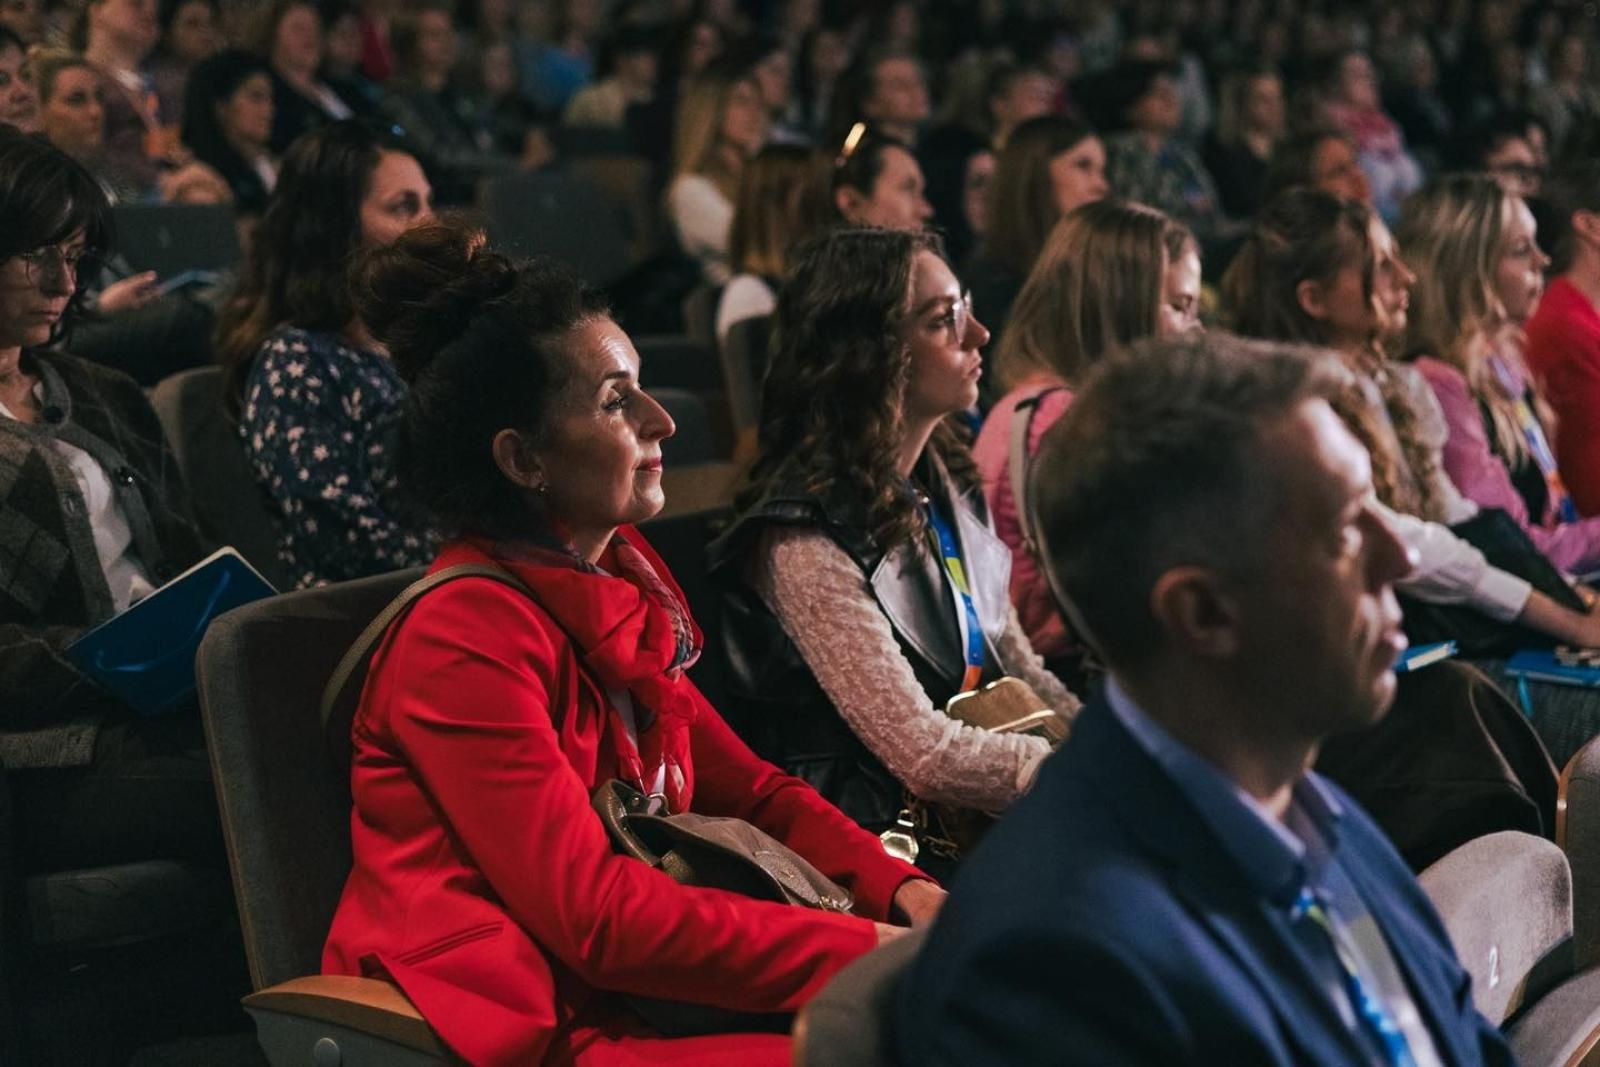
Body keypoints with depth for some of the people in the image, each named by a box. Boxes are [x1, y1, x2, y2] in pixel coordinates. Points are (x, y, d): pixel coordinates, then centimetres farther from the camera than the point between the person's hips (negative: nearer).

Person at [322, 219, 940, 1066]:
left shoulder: (614, 585, 8)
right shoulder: (468, 638, -17)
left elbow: (747, 788, 14)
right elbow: (597, 917, -21)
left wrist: (899, 890, -3)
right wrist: (865, 949, -19)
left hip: (621, 989, 8)